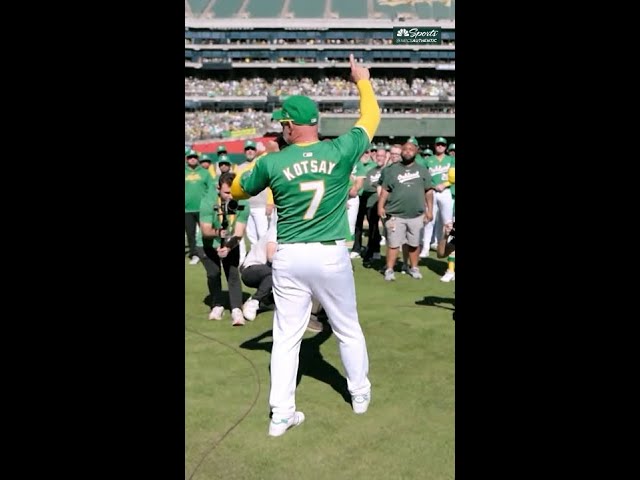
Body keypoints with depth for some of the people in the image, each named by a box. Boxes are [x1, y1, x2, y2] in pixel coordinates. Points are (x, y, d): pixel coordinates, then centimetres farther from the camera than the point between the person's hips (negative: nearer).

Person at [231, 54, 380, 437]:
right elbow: (372, 118, 10)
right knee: (348, 330, 19)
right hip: (332, 255, 0)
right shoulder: (341, 151, -7)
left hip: (289, 258, 0)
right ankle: (360, 394, 36)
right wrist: (363, 81, 27)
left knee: (286, 337, 9)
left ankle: (281, 415, 13)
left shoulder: (271, 162, -6)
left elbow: (237, 191, 11)